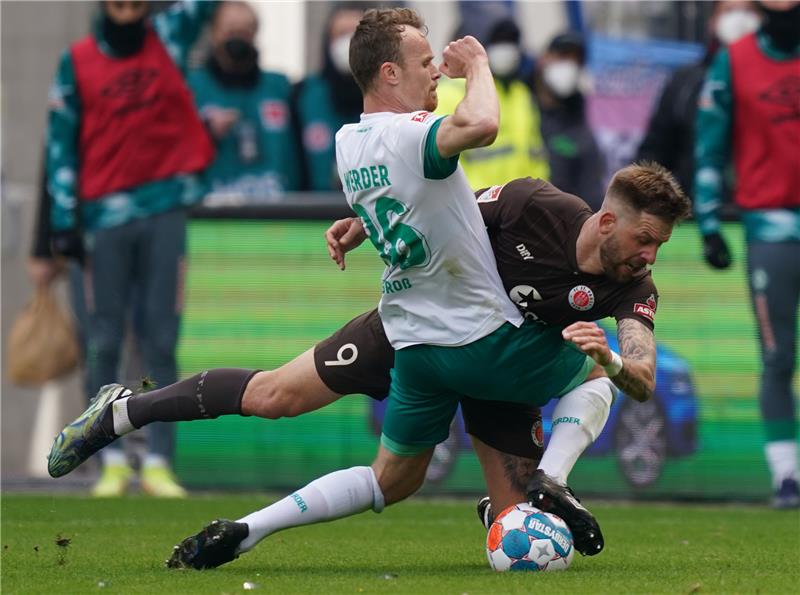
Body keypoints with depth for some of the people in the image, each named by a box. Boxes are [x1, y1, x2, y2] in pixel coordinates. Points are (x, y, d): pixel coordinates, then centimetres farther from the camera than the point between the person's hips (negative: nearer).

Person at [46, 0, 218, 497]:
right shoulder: (77, 61, 4)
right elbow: (61, 142, 4)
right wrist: (64, 222, -2)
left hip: (166, 209, 1)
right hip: (105, 214, -1)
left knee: (162, 342, -1)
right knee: (104, 343, 0)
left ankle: (159, 462, -1)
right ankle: (113, 462, 4)